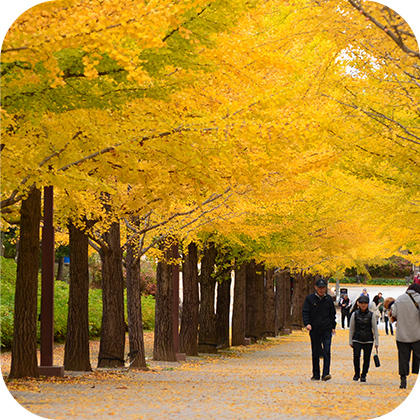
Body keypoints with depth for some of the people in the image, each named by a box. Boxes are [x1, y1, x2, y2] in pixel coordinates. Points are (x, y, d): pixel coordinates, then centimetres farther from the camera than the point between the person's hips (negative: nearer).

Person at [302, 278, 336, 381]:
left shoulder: (329, 299, 6)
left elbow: (332, 314, 15)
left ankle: (326, 373, -11)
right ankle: (316, 375, 14)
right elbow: (305, 312, -2)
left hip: (327, 330, 0)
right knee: (315, 353, 6)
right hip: (314, 329, 0)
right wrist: (307, 323, -17)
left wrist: (333, 327, 11)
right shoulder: (310, 298, 1)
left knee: (327, 351, -10)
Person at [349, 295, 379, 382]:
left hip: (368, 340, 0)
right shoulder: (355, 314, 4)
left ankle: (363, 375, 18)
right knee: (356, 355, -17)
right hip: (357, 340, 0)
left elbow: (375, 329, 5)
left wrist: (377, 342, 1)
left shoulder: (371, 315, 2)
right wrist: (350, 341, 9)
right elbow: (351, 329, 10)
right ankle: (357, 373, 2)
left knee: (366, 359, 1)